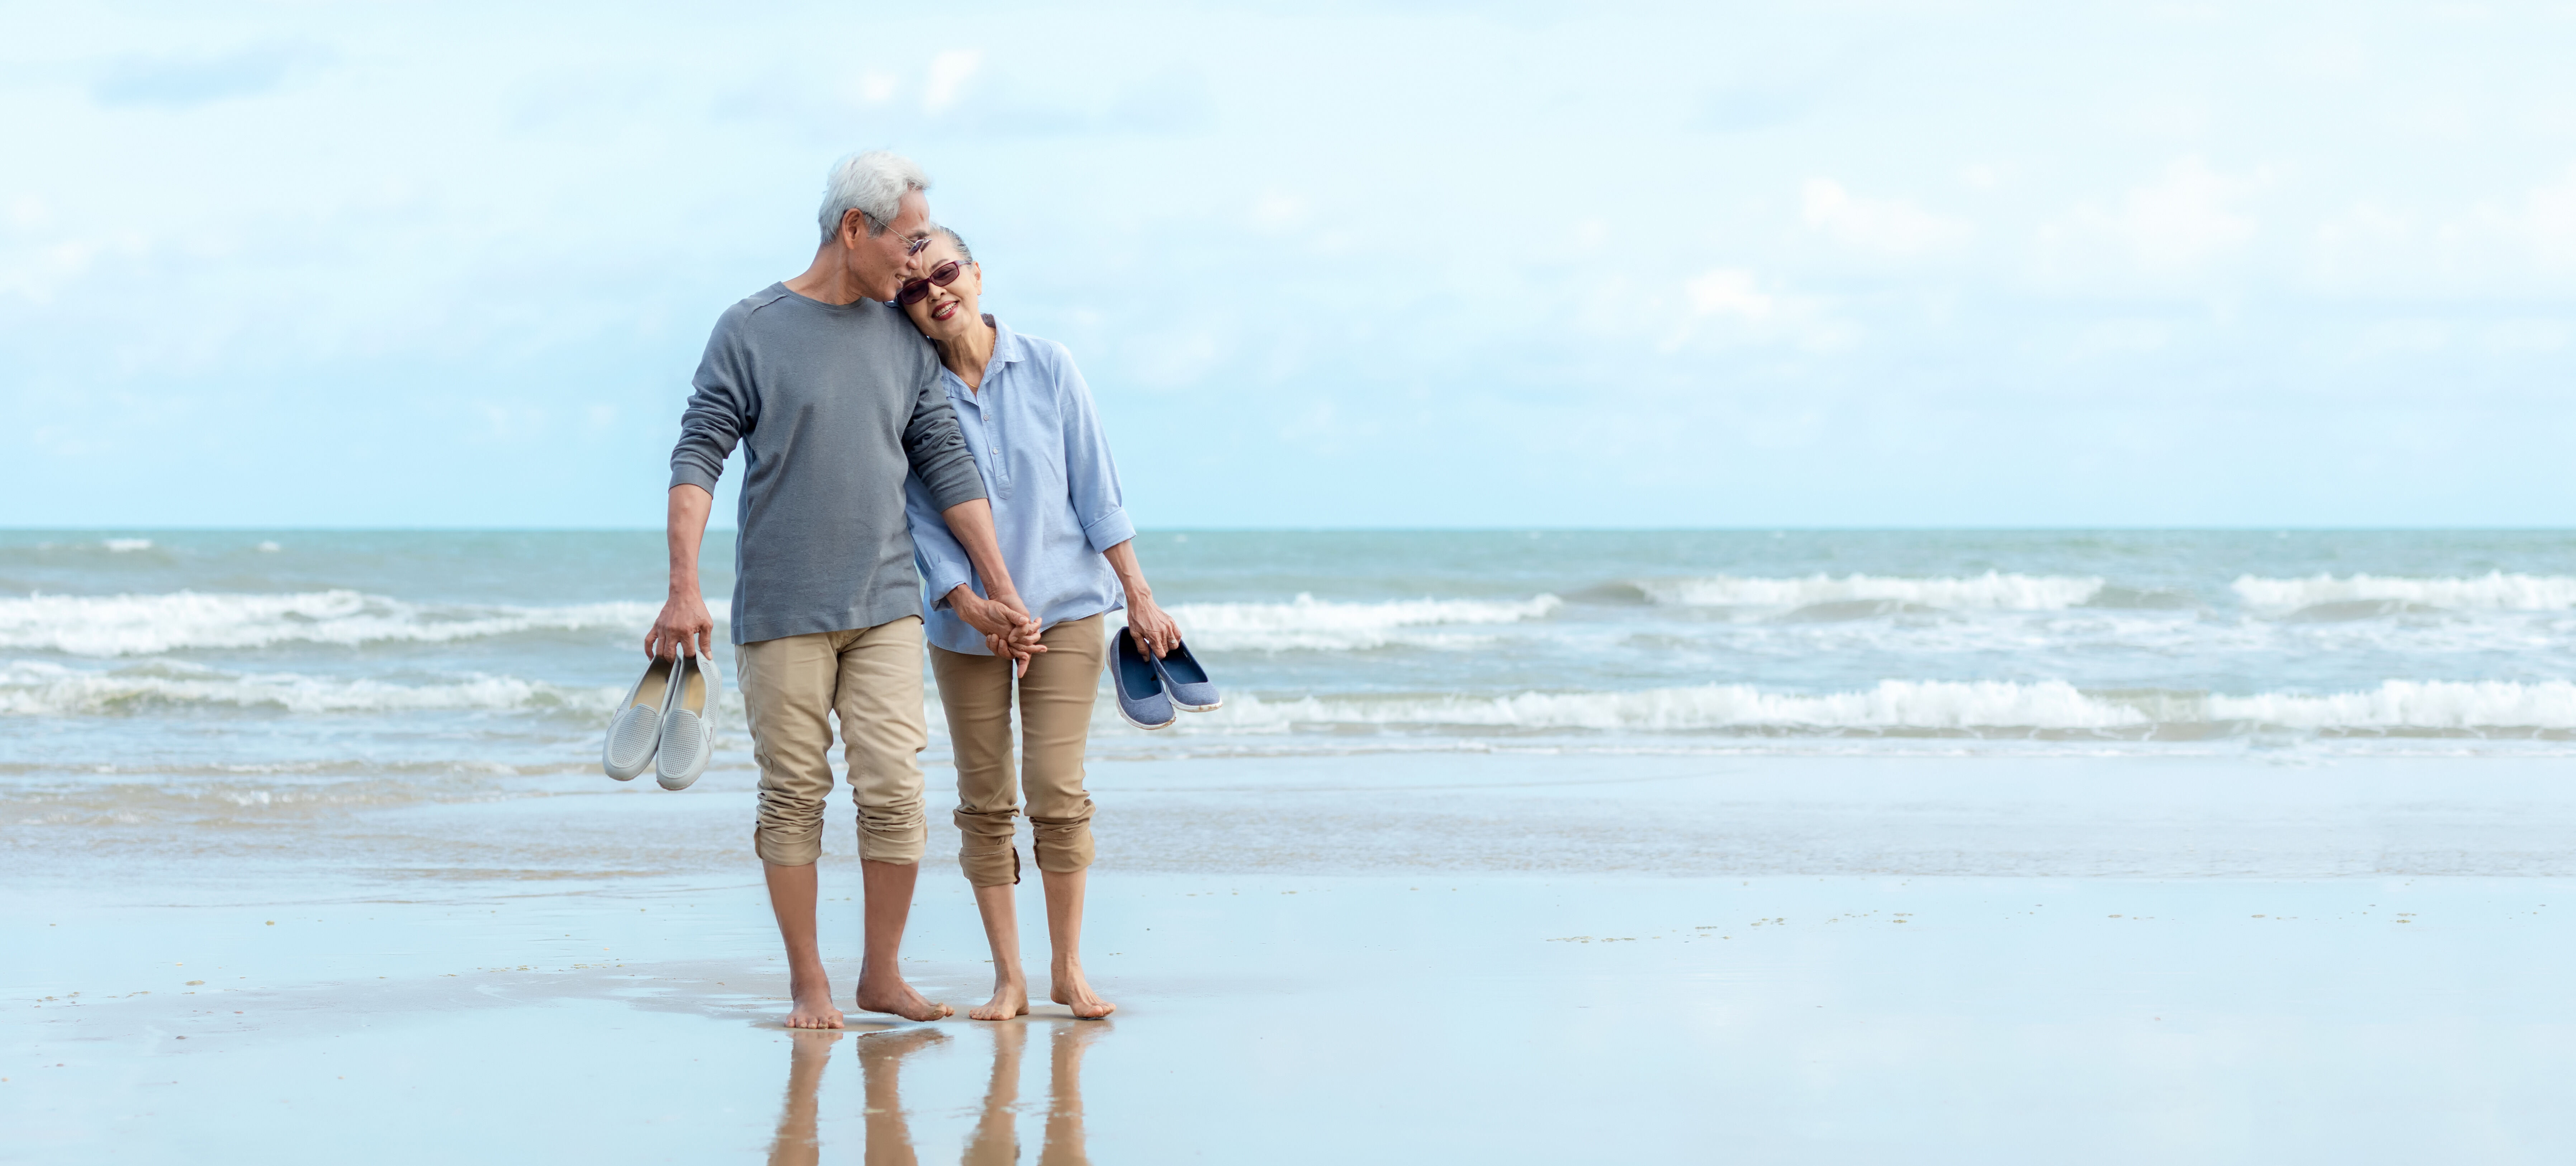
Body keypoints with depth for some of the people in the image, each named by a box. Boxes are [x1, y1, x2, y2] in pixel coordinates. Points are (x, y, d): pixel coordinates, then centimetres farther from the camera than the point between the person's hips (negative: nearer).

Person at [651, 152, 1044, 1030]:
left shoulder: (904, 341, 11)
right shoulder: (750, 332, -2)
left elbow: (947, 468, 13)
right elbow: (698, 458, -6)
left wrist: (1001, 591, 12)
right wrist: (684, 589, -16)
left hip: (885, 609, 3)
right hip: (780, 611, -3)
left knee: (894, 792, -4)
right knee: (794, 797, 1)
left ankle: (882, 975, 8)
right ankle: (807, 981, 11)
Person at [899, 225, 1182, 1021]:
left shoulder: (1047, 368, -2)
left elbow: (1096, 488, 2)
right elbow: (921, 523, -4)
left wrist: (1139, 595, 0)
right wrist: (973, 608, -16)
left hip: (1067, 606, 0)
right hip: (967, 622, 0)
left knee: (1058, 791, -7)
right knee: (985, 802, 2)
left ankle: (1068, 970, 5)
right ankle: (1008, 977, 10)